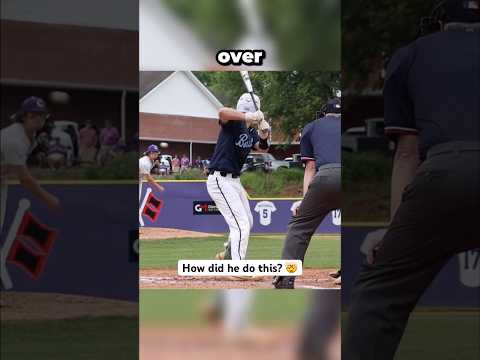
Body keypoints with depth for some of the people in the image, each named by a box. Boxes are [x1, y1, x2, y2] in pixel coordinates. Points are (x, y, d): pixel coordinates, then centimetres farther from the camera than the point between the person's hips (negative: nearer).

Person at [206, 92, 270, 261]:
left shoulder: (250, 130, 10)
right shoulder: (233, 123, -16)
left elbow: (262, 148, 6)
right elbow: (222, 112, -37)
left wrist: (264, 136, -14)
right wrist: (248, 117, -46)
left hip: (234, 181, 10)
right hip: (220, 181, -10)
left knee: (248, 222, 23)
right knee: (241, 225, -15)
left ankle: (228, 256, 39)